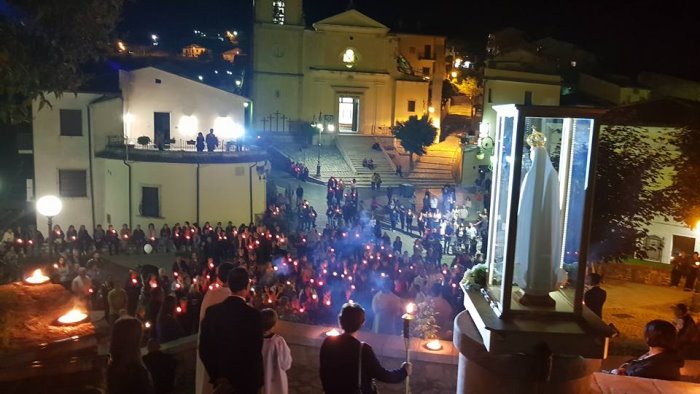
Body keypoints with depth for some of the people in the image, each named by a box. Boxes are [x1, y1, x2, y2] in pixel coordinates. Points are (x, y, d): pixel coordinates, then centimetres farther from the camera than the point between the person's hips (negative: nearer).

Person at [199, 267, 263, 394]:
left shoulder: (212, 311, -6)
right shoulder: (253, 314, -19)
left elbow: (204, 348, -4)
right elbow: (255, 351, -18)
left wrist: (218, 377, 1)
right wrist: (256, 381, -3)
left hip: (221, 381, 3)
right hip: (246, 381, -3)